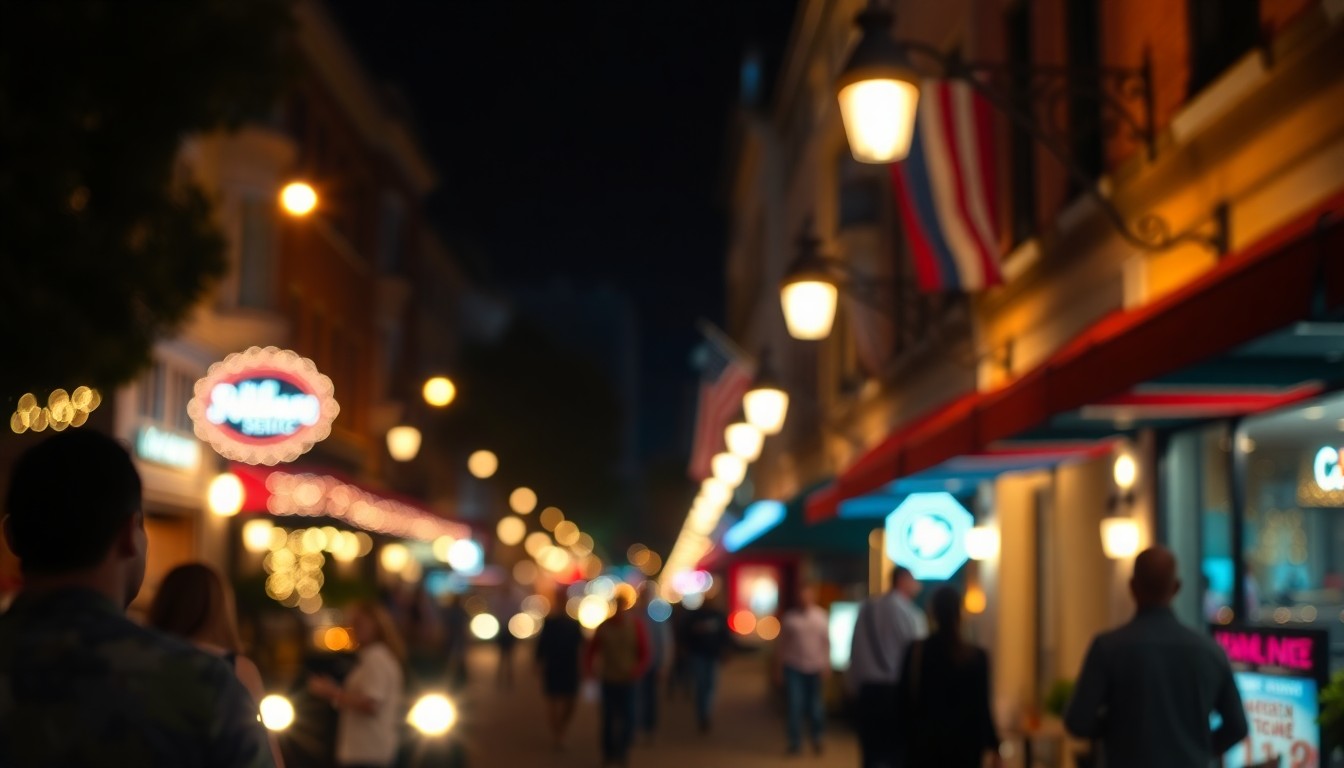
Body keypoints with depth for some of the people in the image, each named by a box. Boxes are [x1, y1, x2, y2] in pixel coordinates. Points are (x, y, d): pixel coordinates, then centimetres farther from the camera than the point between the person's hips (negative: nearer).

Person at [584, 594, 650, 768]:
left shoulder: (636, 625, -5)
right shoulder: (604, 627, -2)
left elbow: (644, 652, -4)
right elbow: (592, 650, 6)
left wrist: (637, 671, -18)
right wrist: (589, 667, -10)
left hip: (627, 680, -1)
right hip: (608, 680, 1)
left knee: (627, 717, -2)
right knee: (609, 718, 5)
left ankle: (623, 752, 12)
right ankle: (608, 753, 16)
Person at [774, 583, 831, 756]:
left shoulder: (821, 616, 1)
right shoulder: (789, 616, -1)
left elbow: (826, 643, 2)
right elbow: (781, 645, 2)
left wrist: (826, 667, -3)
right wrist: (778, 669, 2)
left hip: (815, 668, 1)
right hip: (793, 668, -1)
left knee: (815, 707, 6)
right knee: (794, 706, -4)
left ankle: (817, 738, 27)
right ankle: (795, 742, 8)